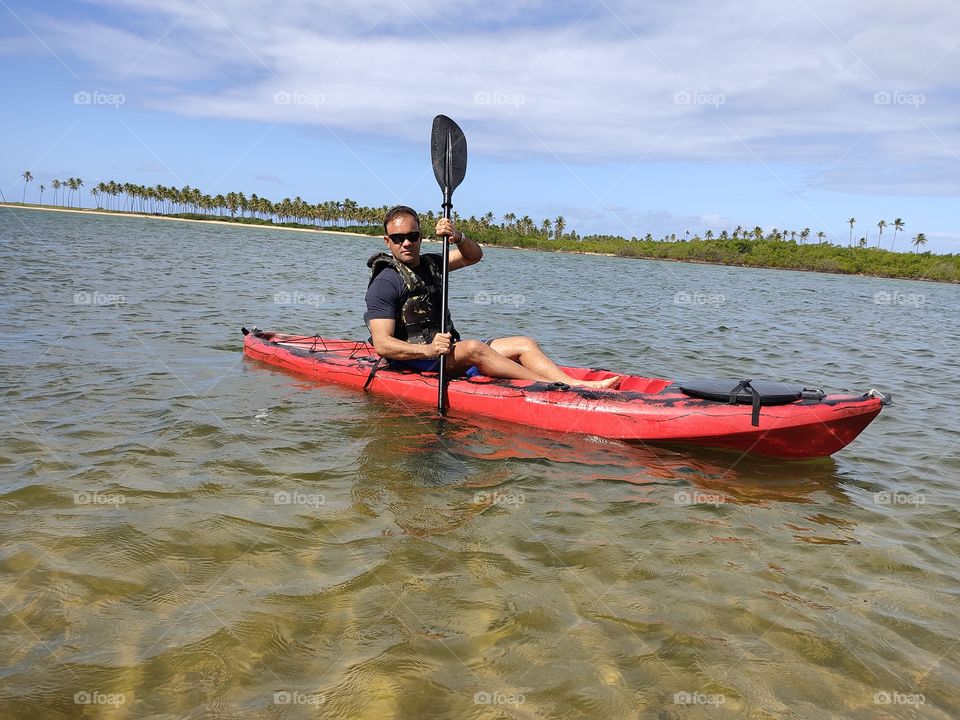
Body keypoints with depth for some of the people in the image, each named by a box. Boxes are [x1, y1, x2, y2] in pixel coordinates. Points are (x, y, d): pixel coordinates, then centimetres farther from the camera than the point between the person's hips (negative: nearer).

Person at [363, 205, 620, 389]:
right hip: (411, 360, -8)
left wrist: (458, 238, -11)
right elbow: (382, 344, -19)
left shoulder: (430, 264, 14)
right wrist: (428, 350, -34)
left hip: (450, 350, 9)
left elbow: (474, 256, 12)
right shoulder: (384, 283, -11)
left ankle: (576, 385, -25)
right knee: (473, 348, -35)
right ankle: (557, 387, -36)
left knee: (524, 344, -6)